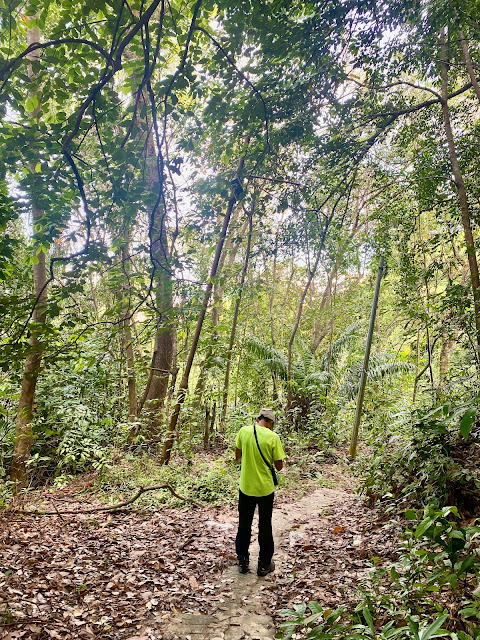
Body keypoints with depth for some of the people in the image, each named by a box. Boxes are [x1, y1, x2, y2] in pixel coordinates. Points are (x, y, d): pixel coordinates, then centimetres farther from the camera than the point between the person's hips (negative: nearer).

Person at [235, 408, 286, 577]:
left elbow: (237, 456, 5)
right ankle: (264, 564, 25)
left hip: (246, 487, 2)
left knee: (244, 525, 18)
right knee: (265, 527, 14)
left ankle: (242, 561, 29)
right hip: (265, 488, -2)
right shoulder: (273, 437, -15)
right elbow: (279, 466, -9)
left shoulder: (244, 431, -9)